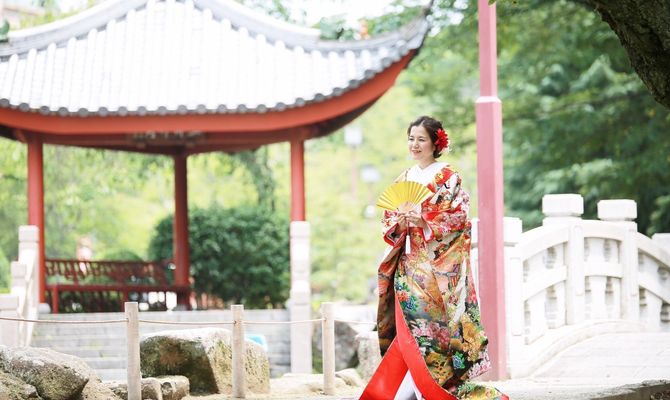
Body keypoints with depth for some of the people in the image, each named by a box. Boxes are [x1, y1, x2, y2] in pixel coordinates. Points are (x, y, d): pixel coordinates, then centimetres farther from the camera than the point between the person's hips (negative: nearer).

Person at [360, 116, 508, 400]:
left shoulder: (448, 178, -2)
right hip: (409, 263, 6)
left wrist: (424, 220, -21)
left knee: (424, 321, -11)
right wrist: (399, 221, -7)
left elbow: (457, 217, -10)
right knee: (408, 319, -1)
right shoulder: (403, 179, 16)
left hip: (436, 263, -6)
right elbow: (389, 219, 15)